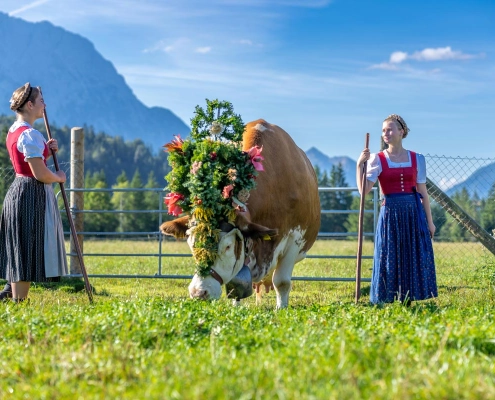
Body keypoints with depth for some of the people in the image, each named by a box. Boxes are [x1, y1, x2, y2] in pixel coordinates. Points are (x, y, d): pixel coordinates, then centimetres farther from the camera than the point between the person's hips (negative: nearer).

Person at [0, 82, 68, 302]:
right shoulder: (29, 134, -18)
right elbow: (40, 174, -22)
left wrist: (45, 150, 10)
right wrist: (59, 177, -4)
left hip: (18, 191, 10)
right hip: (32, 194, -10)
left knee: (20, 251, 16)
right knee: (27, 251, -4)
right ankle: (18, 301, 0)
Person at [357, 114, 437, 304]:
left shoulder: (417, 159, 6)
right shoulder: (377, 159, 1)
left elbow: (422, 192, 9)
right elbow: (364, 190, -9)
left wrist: (429, 221, 7)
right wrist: (360, 165, -20)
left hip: (414, 212, 2)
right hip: (389, 213, -2)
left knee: (414, 258, 3)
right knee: (389, 259, -1)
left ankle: (408, 299, 12)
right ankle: (386, 301, 4)